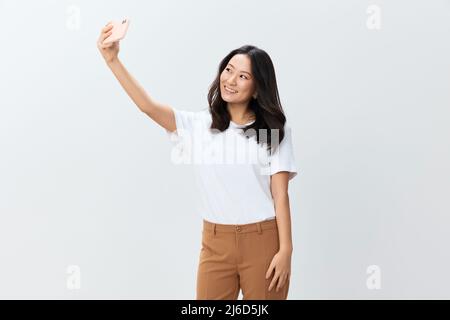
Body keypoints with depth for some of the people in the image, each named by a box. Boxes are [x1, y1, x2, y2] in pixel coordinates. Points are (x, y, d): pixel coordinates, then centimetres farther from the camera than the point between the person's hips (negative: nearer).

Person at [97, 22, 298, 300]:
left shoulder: (274, 131, 0)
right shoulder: (200, 125, 4)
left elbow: (280, 194, -3)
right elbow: (149, 106, -9)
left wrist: (286, 250, -8)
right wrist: (113, 60, -18)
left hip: (264, 241, -1)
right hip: (216, 243, 2)